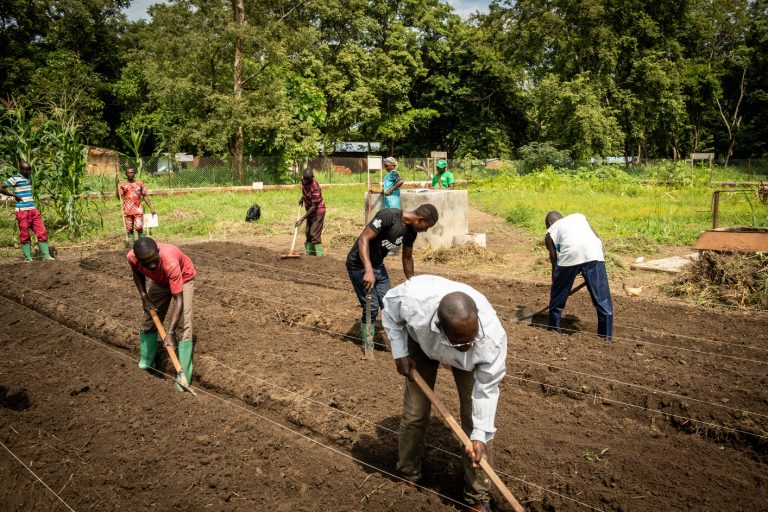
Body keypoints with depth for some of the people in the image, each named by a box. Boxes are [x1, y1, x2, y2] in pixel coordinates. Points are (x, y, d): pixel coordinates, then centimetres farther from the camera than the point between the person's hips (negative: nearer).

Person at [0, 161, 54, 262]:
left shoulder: (29, 177, 14)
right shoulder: (15, 179, -6)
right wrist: (14, 195, -10)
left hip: (33, 209, 6)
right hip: (22, 211, -6)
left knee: (42, 232, 0)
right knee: (25, 235, 1)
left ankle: (46, 255, 3)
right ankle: (27, 258, 8)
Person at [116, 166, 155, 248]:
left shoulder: (140, 184, 7)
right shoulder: (123, 185, 6)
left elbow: (145, 197, 10)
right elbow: (119, 197, -6)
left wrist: (151, 207, 6)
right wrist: (116, 185, -12)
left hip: (138, 210, -1)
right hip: (127, 211, 1)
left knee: (139, 227, -11)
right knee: (129, 229, 4)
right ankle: (131, 243, 9)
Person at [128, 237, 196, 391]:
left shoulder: (171, 263, -45)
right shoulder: (132, 257, -31)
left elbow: (179, 301, -41)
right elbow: (137, 274, -4)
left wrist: (169, 333, -45)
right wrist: (144, 297, -16)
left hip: (183, 279, -5)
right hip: (159, 281, 5)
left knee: (183, 325, -15)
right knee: (148, 319, 9)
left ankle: (183, 375, -10)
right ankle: (146, 361, 30)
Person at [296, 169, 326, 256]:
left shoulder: (315, 187, -31)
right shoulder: (303, 179, -8)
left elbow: (314, 207, -28)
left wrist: (302, 219, -28)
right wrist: (302, 198, 3)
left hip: (318, 211, -9)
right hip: (310, 210, 9)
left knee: (315, 234, -14)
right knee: (308, 233, 11)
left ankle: (319, 256, -13)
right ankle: (310, 254, 18)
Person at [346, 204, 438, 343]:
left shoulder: (411, 232, -2)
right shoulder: (388, 216, -27)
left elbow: (407, 258, 13)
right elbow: (363, 239, -30)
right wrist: (369, 270, -40)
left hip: (378, 266, 8)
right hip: (360, 265, -8)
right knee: (371, 308, -8)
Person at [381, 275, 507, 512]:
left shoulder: (493, 338, -43)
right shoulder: (413, 299, -44)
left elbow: (486, 389, -25)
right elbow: (389, 308, -17)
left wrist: (480, 435, -23)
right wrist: (400, 352, -17)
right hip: (422, 341, 1)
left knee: (476, 420, -6)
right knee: (414, 414, 1)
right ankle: (407, 475, 27)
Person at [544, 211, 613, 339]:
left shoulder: (550, 233, 28)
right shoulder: (578, 216, 35)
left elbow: (554, 263, 27)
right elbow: (599, 240, 23)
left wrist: (556, 284, 38)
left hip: (570, 254, -1)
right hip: (593, 252, 1)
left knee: (558, 294, 19)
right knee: (602, 298, 9)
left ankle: (553, 330, 32)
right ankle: (606, 336, 13)